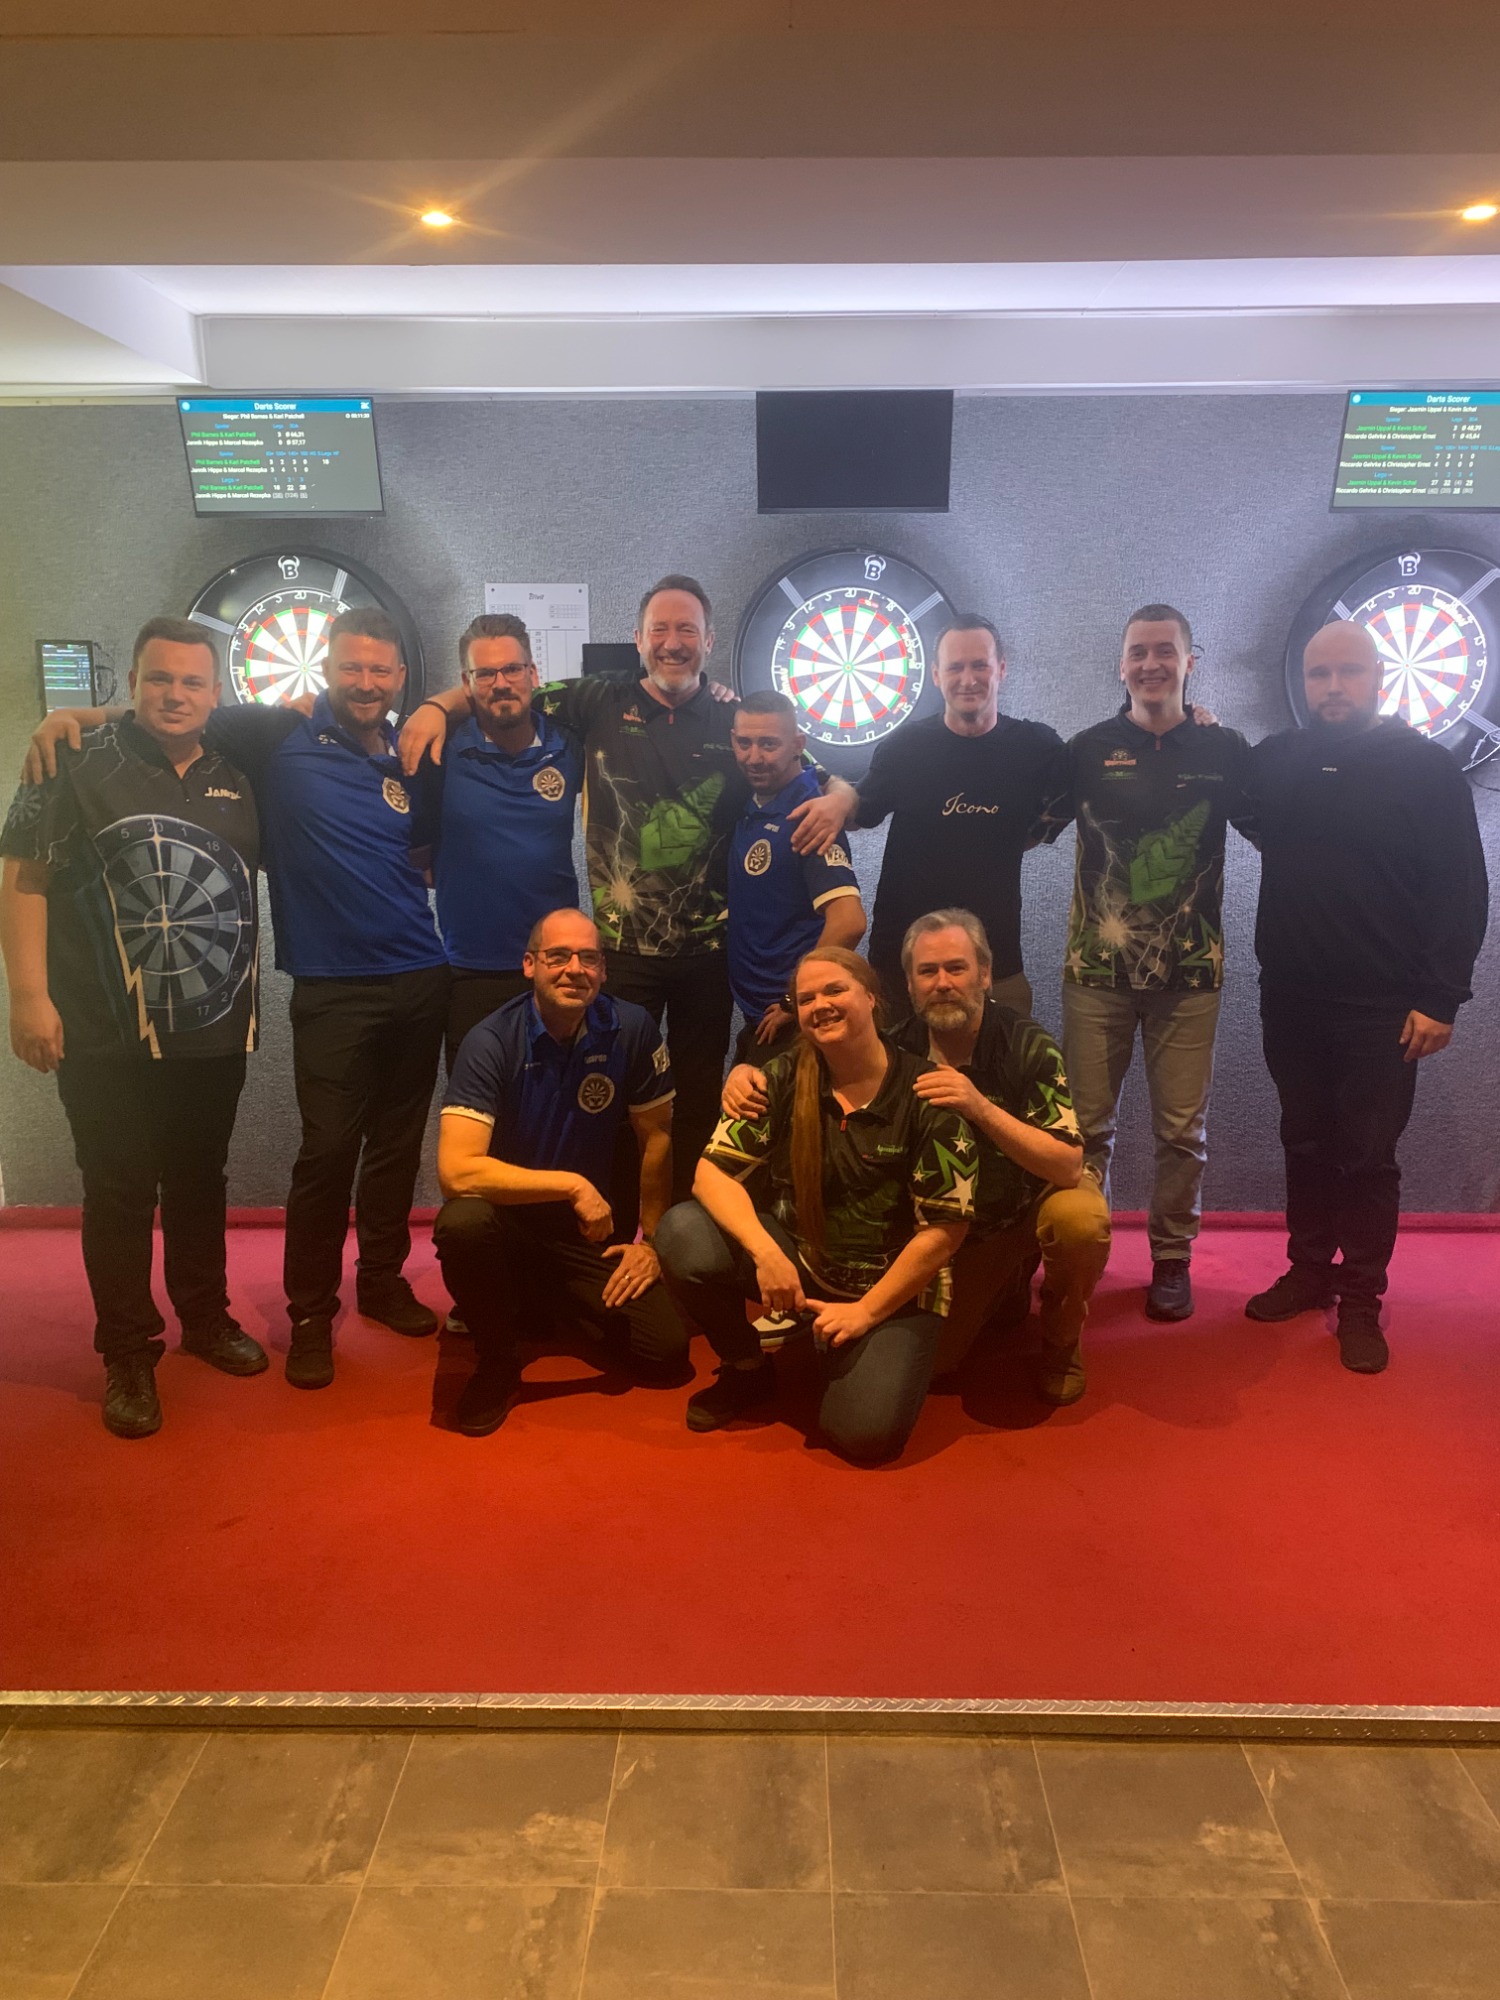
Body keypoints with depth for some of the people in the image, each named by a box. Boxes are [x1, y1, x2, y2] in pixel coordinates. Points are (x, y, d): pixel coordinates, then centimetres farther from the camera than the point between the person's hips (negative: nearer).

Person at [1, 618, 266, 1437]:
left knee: (200, 1182, 17)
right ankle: (128, 1354, 19)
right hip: (105, 1037, -4)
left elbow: (266, 866, 22)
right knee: (120, 1191, 4)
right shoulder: (78, 762, -6)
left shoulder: (237, 777, 8)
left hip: (215, 1033, 4)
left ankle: (205, 1318, 34)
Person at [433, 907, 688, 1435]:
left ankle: (560, 1306, 21)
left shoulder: (632, 1030, -10)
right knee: (463, 1222, -37)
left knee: (666, 1350, -12)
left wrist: (652, 1241, 3)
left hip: (591, 1231, 3)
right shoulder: (490, 1042, -19)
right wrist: (573, 1185, -28)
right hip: (507, 1220, -3)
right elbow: (457, 1170, -29)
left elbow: (656, 1138, 2)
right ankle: (496, 1360, -7)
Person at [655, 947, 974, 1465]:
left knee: (864, 1432, -25)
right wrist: (765, 1252, -26)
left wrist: (865, 1311, -14)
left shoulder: (925, 1096, -13)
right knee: (683, 1234, -23)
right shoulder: (783, 1079, -5)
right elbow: (713, 1171, -10)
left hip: (894, 1286, -3)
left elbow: (944, 1230, -12)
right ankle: (747, 1370, 3)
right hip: (797, 1261, 3)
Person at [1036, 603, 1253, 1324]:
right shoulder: (1088, 748, 5)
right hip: (1097, 967, 0)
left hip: (1189, 970, 0)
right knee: (1087, 1122, 6)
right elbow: (1029, 829, 6)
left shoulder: (1225, 749, 4)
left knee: (1182, 1128, 7)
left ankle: (1172, 1258, 23)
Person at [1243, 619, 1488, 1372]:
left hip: (1381, 1006, -3)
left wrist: (1441, 996, -12)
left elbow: (1462, 890, -6)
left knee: (1366, 1156, 3)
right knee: (1306, 1145, 14)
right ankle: (1309, 1270, 28)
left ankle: (1361, 1302, 15)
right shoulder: (1276, 760, 6)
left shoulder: (1426, 767, -5)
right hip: (1290, 998, 4)